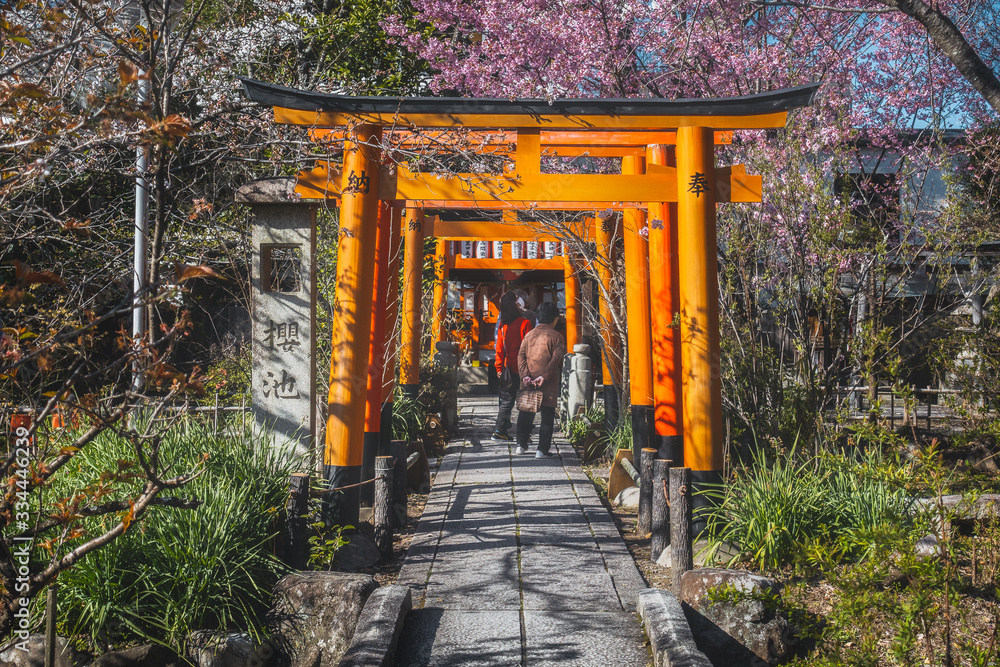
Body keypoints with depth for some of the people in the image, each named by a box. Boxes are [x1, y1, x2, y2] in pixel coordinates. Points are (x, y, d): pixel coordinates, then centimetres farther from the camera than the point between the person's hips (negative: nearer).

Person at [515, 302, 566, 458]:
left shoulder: (529, 335, 9)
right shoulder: (556, 336, -4)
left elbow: (521, 356, 0)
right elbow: (556, 360, -14)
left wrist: (525, 376, -8)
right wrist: (544, 377, -15)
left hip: (528, 382, 4)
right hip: (549, 386, -4)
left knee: (525, 413, 18)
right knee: (547, 416, 3)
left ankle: (521, 445, 21)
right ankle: (542, 450, 0)